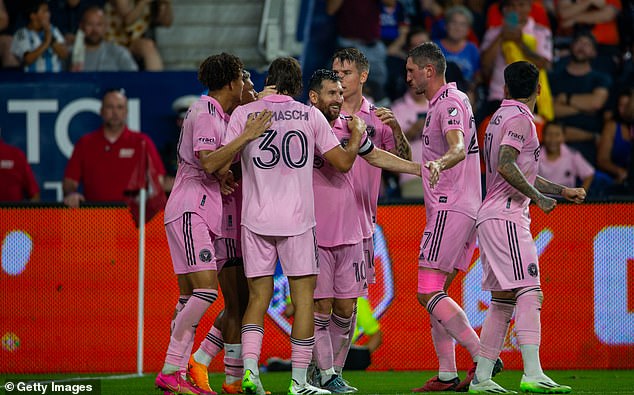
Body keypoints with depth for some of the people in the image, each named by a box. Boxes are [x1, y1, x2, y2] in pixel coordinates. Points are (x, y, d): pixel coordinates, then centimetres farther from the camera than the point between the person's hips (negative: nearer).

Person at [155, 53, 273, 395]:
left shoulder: (216, 112, 18)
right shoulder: (205, 114, -11)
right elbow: (208, 164, -22)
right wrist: (245, 137, -23)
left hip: (200, 212, 10)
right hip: (189, 210, -10)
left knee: (189, 296, 6)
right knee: (206, 291, -18)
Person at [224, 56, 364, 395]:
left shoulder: (243, 113, 3)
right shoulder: (310, 115, 2)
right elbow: (343, 162, 6)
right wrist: (356, 137, 24)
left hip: (255, 218, 1)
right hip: (297, 219, -1)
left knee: (258, 297, 9)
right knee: (303, 296, 6)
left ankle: (249, 367, -10)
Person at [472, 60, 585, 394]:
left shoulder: (500, 117, 21)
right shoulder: (519, 119, -9)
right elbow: (506, 166, -23)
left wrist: (563, 191, 29)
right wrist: (539, 198, -17)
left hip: (491, 217, 10)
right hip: (506, 217, -10)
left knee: (503, 301, 11)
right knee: (529, 294, -18)